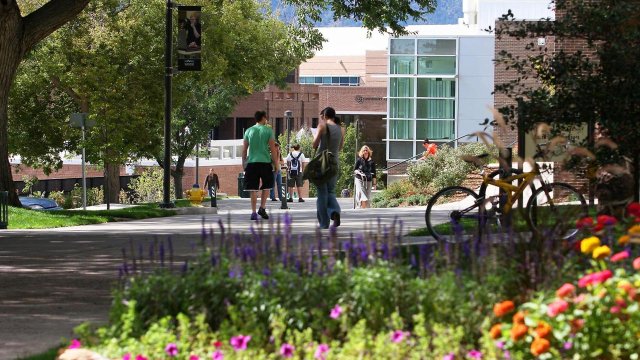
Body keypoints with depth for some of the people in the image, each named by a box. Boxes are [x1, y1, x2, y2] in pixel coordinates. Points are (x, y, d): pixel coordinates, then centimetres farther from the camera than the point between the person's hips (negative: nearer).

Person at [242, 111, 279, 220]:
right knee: (266, 186, 15)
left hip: (252, 162, 2)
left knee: (253, 189, 3)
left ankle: (254, 212, -3)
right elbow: (273, 149, -2)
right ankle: (262, 208, 3)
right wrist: (276, 163, 5)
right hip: (265, 162, -2)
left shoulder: (249, 131, 8)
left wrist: (244, 163, 18)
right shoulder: (268, 131, 0)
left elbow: (244, 150, 9)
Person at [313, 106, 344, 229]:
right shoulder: (341, 129, 7)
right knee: (330, 192, 14)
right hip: (335, 162, 4)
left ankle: (324, 223, 1)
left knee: (322, 193, 3)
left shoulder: (323, 126, -7)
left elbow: (315, 144, -10)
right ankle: (335, 212, -17)